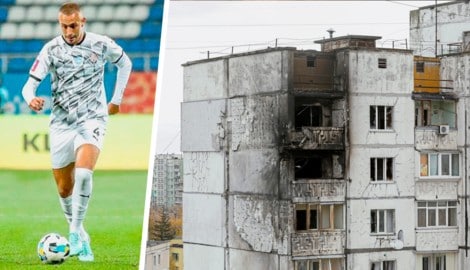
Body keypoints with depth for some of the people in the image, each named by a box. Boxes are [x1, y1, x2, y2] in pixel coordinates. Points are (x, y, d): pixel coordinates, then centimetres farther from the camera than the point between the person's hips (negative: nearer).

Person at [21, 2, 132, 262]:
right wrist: (31, 99, -34)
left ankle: (76, 232, -15)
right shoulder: (51, 49, -5)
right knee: (64, 188, 6)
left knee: (83, 173, -27)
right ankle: (77, 233, 29)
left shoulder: (102, 44, -4)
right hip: (61, 123, 2)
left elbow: (125, 64, 15)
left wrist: (116, 99, 11)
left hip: (92, 119, -2)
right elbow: (30, 84, -10)